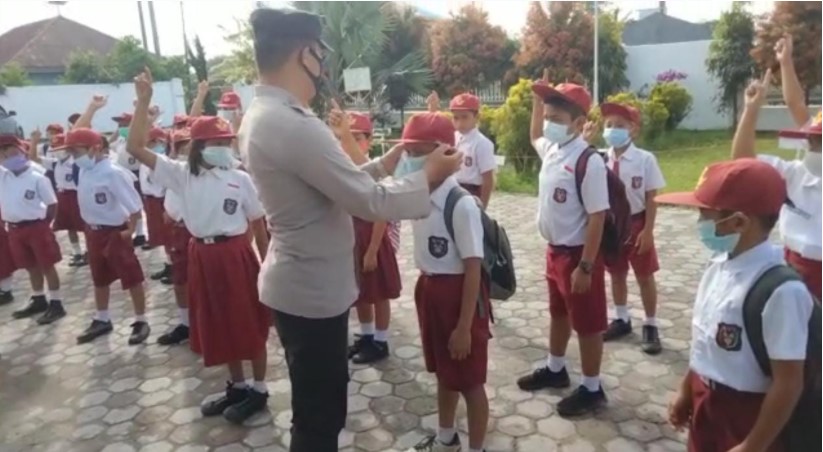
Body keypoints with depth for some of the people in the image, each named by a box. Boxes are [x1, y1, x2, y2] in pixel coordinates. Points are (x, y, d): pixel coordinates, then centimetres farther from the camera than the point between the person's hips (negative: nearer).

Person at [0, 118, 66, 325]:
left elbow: (52, 204, -6)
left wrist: (43, 224, -5)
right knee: (31, 267, 17)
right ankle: (38, 301, 29)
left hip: (36, 227, -6)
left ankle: (56, 304, 7)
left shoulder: (37, 178, -10)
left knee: (47, 266, 1)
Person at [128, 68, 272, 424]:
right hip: (203, 256, 4)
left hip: (236, 253, -3)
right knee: (219, 326, 15)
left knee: (250, 325, 6)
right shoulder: (182, 174, 2)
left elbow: (258, 224, 1)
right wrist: (143, 102, -12)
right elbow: (135, 147, -5)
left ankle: (259, 390, 22)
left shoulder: (241, 179, -3)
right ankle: (237, 386, 33)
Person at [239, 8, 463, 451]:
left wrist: (384, 163, 10)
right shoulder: (294, 125, -26)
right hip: (313, 291, -10)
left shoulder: (261, 115, 6)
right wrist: (428, 176, -9)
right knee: (320, 415, 9)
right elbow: (369, 203, -23)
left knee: (314, 408, 26)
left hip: (297, 283, 10)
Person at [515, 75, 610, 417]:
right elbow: (535, 135, 29)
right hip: (555, 250, 9)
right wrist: (538, 99, 15)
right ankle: (555, 370, 44)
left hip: (578, 254, -8)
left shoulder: (589, 162, -22)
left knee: (587, 324, 7)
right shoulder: (551, 149, 2)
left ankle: (592, 389, 23)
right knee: (558, 313, 24)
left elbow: (597, 218, -21)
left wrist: (586, 267, -21)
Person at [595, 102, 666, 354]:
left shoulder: (645, 159, -14)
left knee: (645, 276, 10)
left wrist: (648, 230, -12)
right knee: (616, 274, 18)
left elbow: (651, 198, -10)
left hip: (636, 223, -3)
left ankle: (650, 326, 26)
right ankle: (621, 320, 37)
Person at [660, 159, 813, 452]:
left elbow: (788, 384, -23)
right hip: (705, 402, 7)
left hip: (747, 416, -7)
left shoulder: (781, 290, -28)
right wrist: (686, 392, 16)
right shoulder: (719, 266, -4)